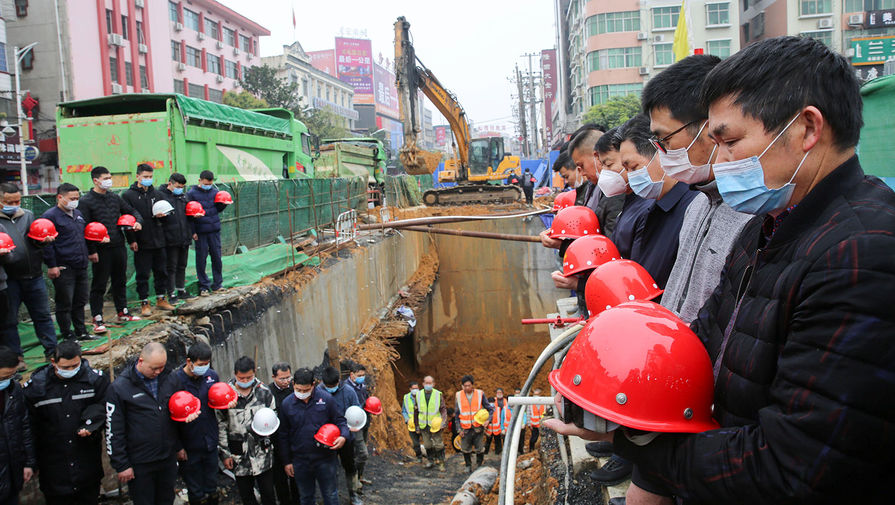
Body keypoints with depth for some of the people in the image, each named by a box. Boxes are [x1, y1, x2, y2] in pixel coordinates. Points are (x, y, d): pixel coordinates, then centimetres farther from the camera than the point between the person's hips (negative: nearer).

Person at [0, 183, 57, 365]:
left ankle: (52, 351, 20)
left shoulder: (28, 215, 10)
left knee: (43, 315, 11)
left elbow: (35, 239, 11)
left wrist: (43, 240, -12)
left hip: (33, 276, 3)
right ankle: (15, 356, 18)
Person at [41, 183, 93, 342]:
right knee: (65, 304, 1)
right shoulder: (50, 216, -10)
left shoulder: (78, 214, 16)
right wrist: (52, 265, -16)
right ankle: (67, 335, 10)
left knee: (80, 301, 15)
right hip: (63, 269, -8)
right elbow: (46, 243, -14)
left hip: (81, 267, 8)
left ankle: (81, 331, 26)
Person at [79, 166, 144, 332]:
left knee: (120, 281, 15)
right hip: (101, 250, -6)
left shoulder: (115, 197, 11)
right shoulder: (86, 201, -7)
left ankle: (123, 312, 28)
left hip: (119, 246, 6)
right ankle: (97, 319, 8)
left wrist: (138, 221, 2)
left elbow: (131, 211, 23)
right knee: (99, 285, 1)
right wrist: (91, 251, -15)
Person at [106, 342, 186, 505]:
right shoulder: (119, 387, -13)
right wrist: (121, 465, -8)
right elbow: (113, 430, -9)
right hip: (139, 462, -4)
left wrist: (179, 446, 13)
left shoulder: (170, 379, -1)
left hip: (169, 457, 4)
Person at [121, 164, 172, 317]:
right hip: (141, 242, -4)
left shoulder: (157, 194, 11)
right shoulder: (128, 195, -3)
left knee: (161, 271, 11)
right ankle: (144, 303, 11)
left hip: (158, 240, 4)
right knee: (142, 274, 2)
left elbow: (166, 213, 18)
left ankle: (161, 299, 24)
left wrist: (162, 215, -6)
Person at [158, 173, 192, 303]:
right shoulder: (161, 195, -6)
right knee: (171, 267, 0)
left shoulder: (183, 196, 15)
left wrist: (192, 231, 11)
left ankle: (181, 290, 25)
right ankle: (171, 294, 8)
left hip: (185, 238, 6)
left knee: (182, 266, 15)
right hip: (171, 238, -6)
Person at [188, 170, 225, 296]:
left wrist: (224, 203, -7)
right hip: (200, 232, -3)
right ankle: (204, 286, 11)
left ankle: (217, 284, 18)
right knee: (201, 258, 2)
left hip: (214, 229, 3)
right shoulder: (192, 193, -4)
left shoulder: (215, 191, 7)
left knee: (216, 257, 7)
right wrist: (193, 231, -9)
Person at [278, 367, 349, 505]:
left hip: (326, 459, -2)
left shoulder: (326, 398, -10)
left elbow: (339, 420, 1)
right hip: (300, 461, 2)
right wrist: (287, 461, 8)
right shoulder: (287, 404, -3)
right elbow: (284, 435, 7)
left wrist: (343, 436, -19)